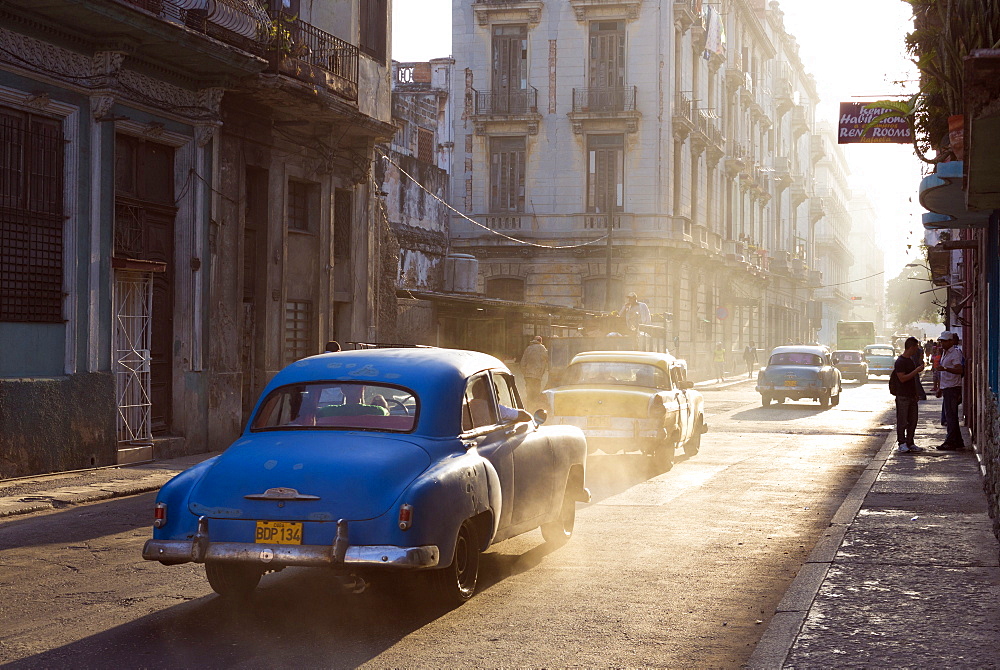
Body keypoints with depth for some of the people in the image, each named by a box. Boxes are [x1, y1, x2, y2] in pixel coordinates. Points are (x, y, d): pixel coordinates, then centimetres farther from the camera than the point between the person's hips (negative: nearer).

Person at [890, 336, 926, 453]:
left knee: (913, 421, 8)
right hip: (903, 396, -8)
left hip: (912, 395, 8)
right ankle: (901, 444, 2)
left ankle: (910, 443, 15)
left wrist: (916, 393, 22)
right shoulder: (900, 361, -13)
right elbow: (902, 378, -21)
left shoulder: (911, 359, 15)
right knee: (902, 421, -4)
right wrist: (917, 370, -19)